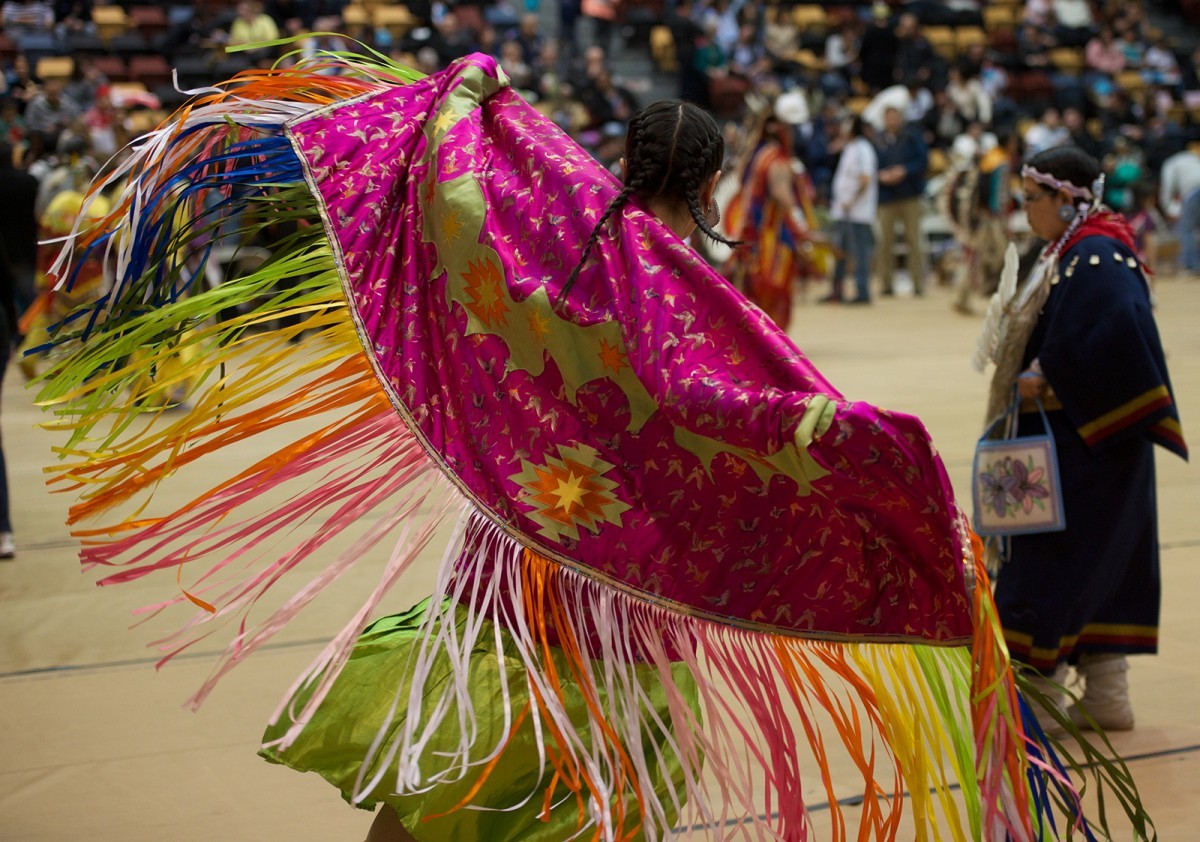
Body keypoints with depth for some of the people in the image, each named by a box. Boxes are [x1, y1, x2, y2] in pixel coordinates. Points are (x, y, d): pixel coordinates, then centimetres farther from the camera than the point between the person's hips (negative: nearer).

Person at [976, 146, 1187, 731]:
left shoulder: (1096, 259, -18)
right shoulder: (1071, 253, 12)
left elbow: (1117, 335, -31)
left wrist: (1047, 377, -22)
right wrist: (1011, 345, 3)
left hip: (1084, 442, -10)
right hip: (1070, 438, 10)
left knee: (1049, 563, -3)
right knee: (1105, 563, 13)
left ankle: (1039, 692, 6)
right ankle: (1106, 695, 21)